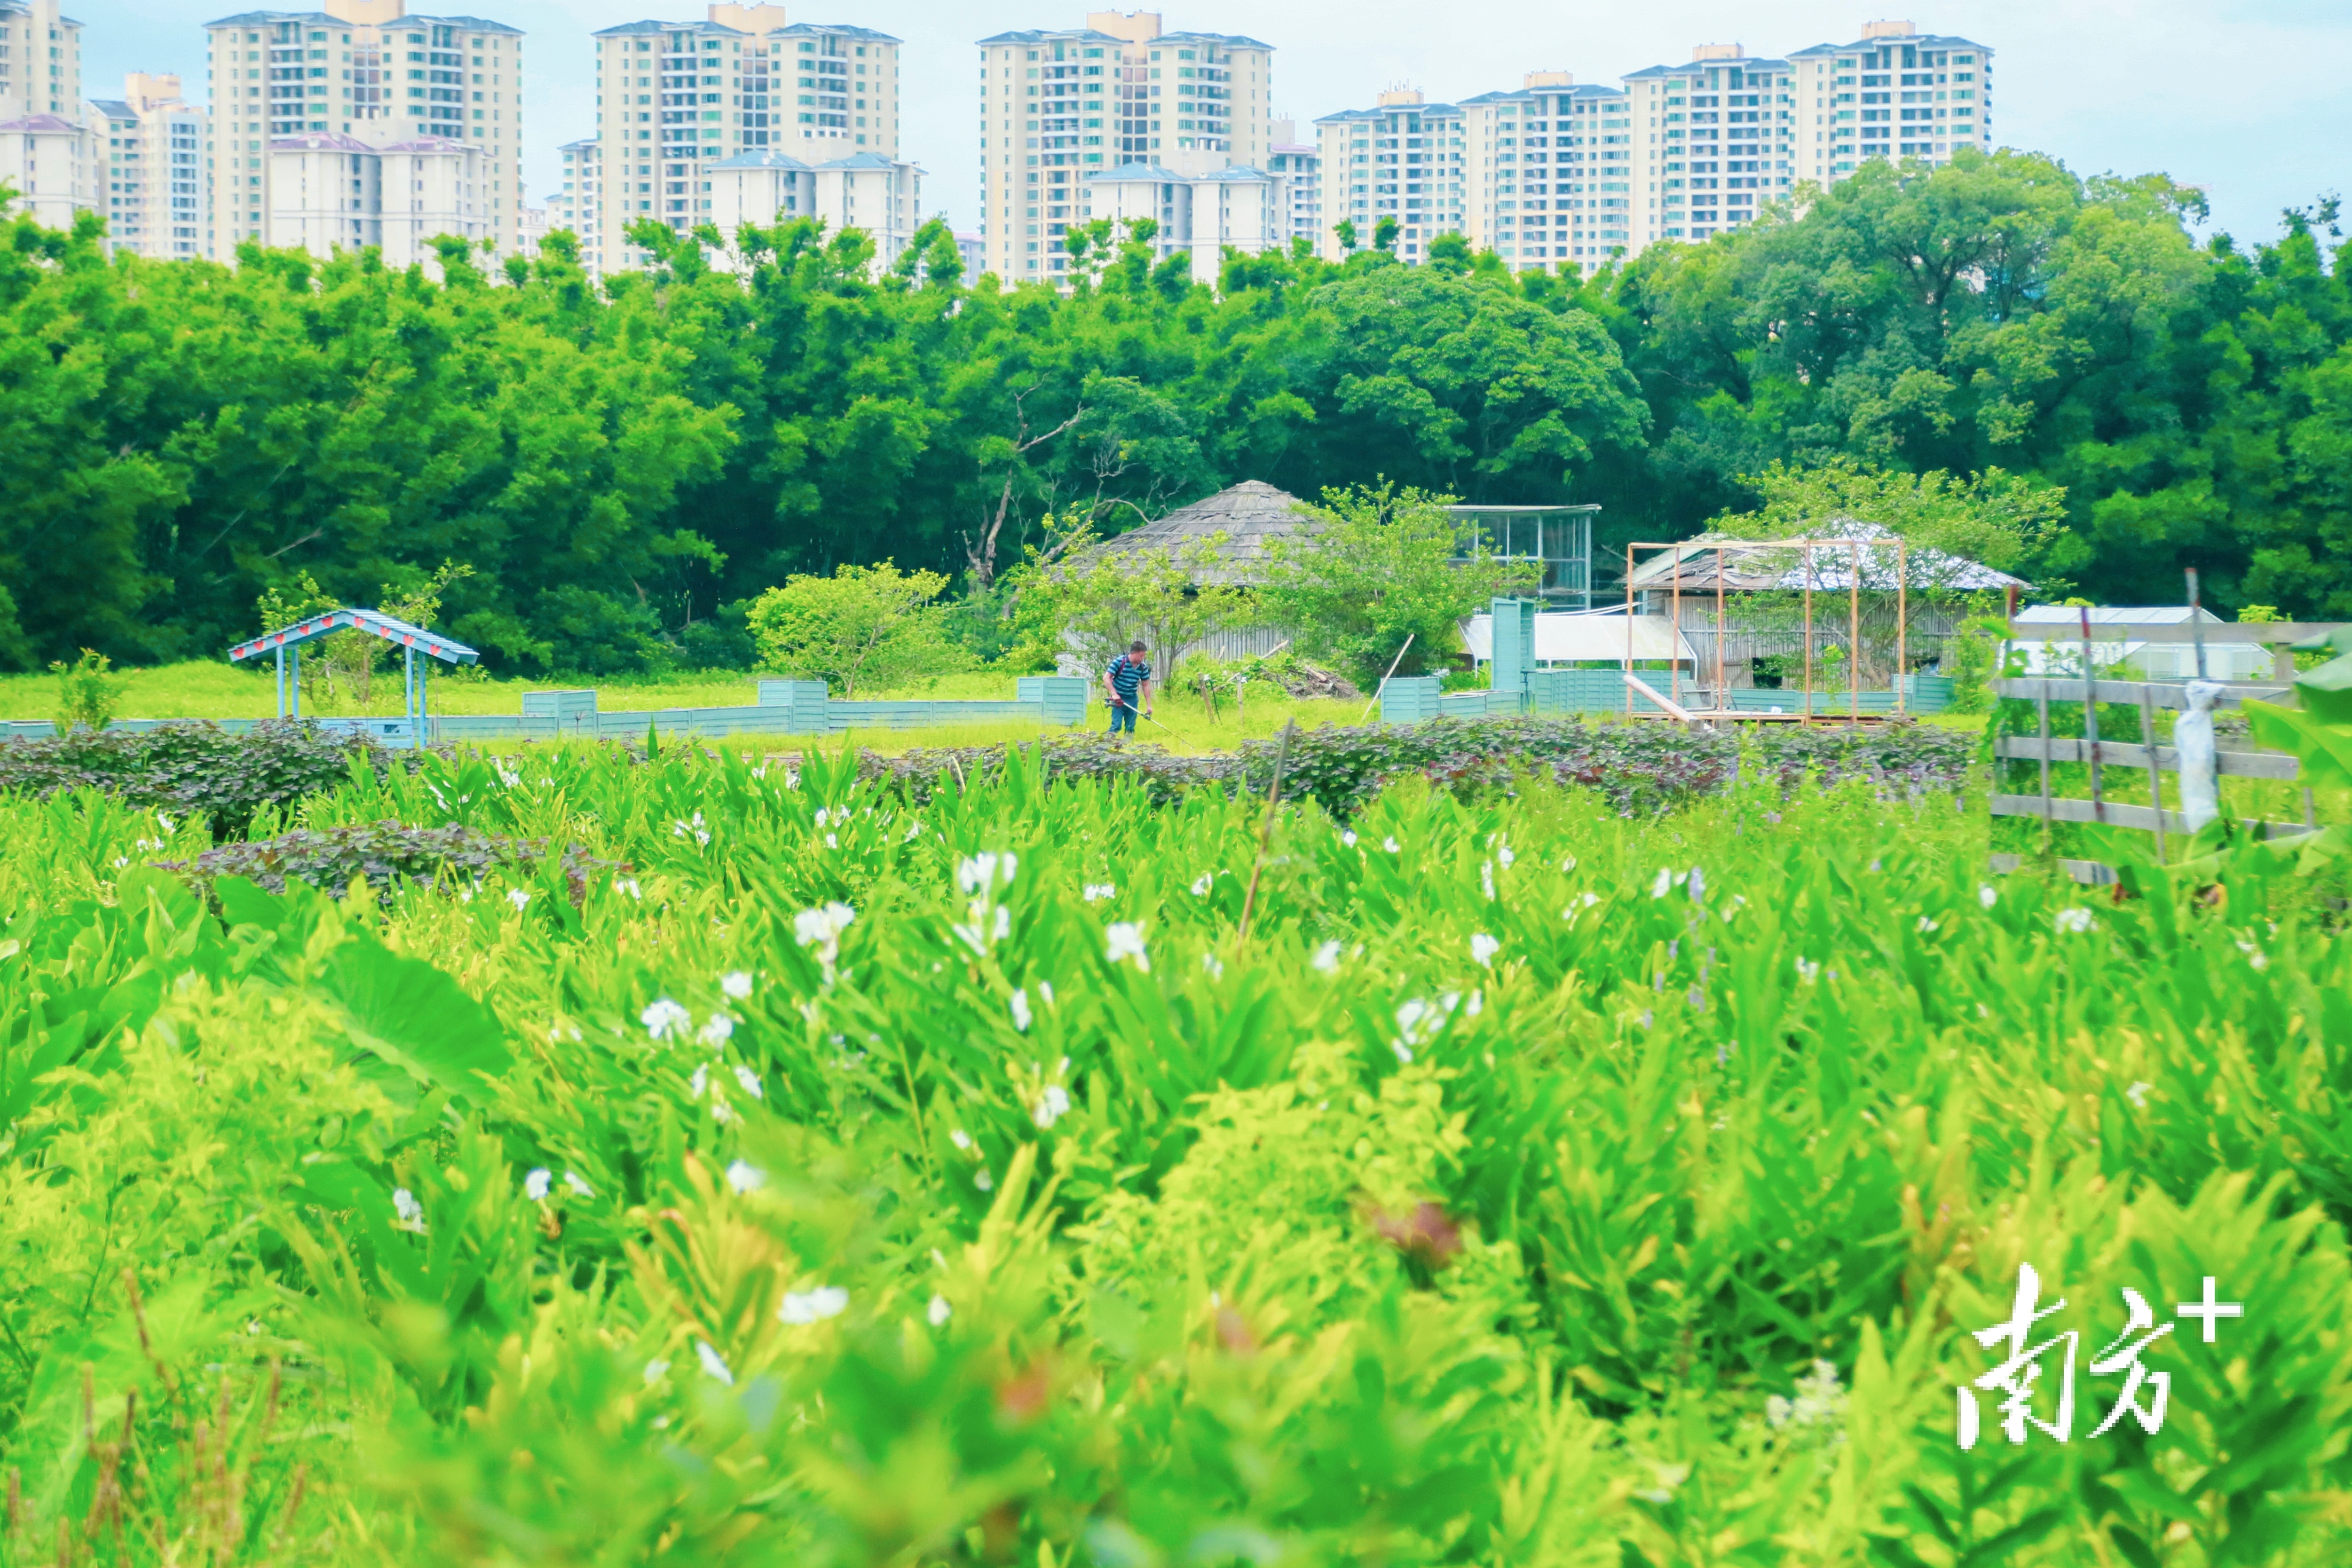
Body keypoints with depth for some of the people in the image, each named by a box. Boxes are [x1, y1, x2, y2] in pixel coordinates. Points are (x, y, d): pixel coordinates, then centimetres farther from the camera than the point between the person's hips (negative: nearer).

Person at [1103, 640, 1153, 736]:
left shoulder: (1143, 667, -1)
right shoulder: (1119, 662, -15)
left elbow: (1146, 686, 7)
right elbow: (1107, 678, -15)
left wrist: (1149, 705, 5)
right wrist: (1114, 694, -24)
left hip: (1133, 699, 5)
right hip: (1119, 699, -5)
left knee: (1131, 728, 8)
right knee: (1116, 725, -11)